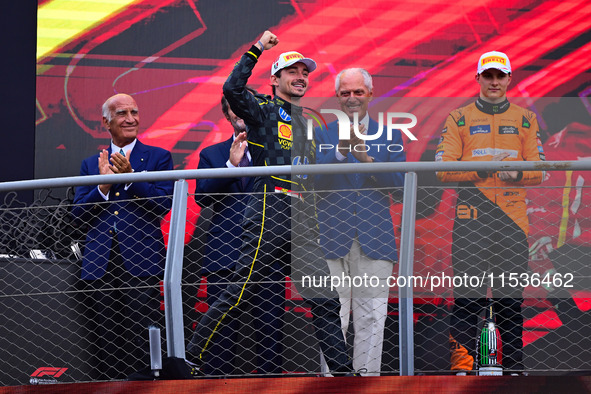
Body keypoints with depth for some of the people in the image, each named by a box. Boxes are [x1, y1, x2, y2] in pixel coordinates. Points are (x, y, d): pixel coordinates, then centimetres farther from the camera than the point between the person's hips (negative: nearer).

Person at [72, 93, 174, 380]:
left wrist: (130, 177, -14)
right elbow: (78, 213, 9)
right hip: (101, 266, 3)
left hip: (140, 262, -3)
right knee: (107, 343, 2)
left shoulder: (159, 158, 9)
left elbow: (164, 204, -4)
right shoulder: (91, 165, 17)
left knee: (142, 342, -9)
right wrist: (103, 186, -7)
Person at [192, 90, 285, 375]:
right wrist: (231, 165, -8)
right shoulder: (212, 155, 17)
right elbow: (201, 196, 1)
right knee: (221, 332, -2)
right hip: (224, 253, 1)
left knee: (270, 329, -2)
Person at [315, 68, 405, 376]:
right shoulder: (323, 135, 9)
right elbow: (317, 181, -4)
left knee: (371, 317, 2)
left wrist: (365, 157, -14)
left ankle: (367, 373, 6)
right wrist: (341, 151, -19)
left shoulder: (390, 136, 12)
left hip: (374, 235, 1)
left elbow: (397, 181, 0)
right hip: (333, 235, -1)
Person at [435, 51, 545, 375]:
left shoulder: (525, 120, 14)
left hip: (512, 218, 2)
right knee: (468, 295, -6)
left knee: (510, 298, 3)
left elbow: (538, 171, 6)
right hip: (471, 218, -2)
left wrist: (517, 172, -16)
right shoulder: (459, 119, 9)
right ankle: (461, 364, -4)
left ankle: (513, 366, 8)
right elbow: (444, 169, -2)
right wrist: (483, 167, -15)